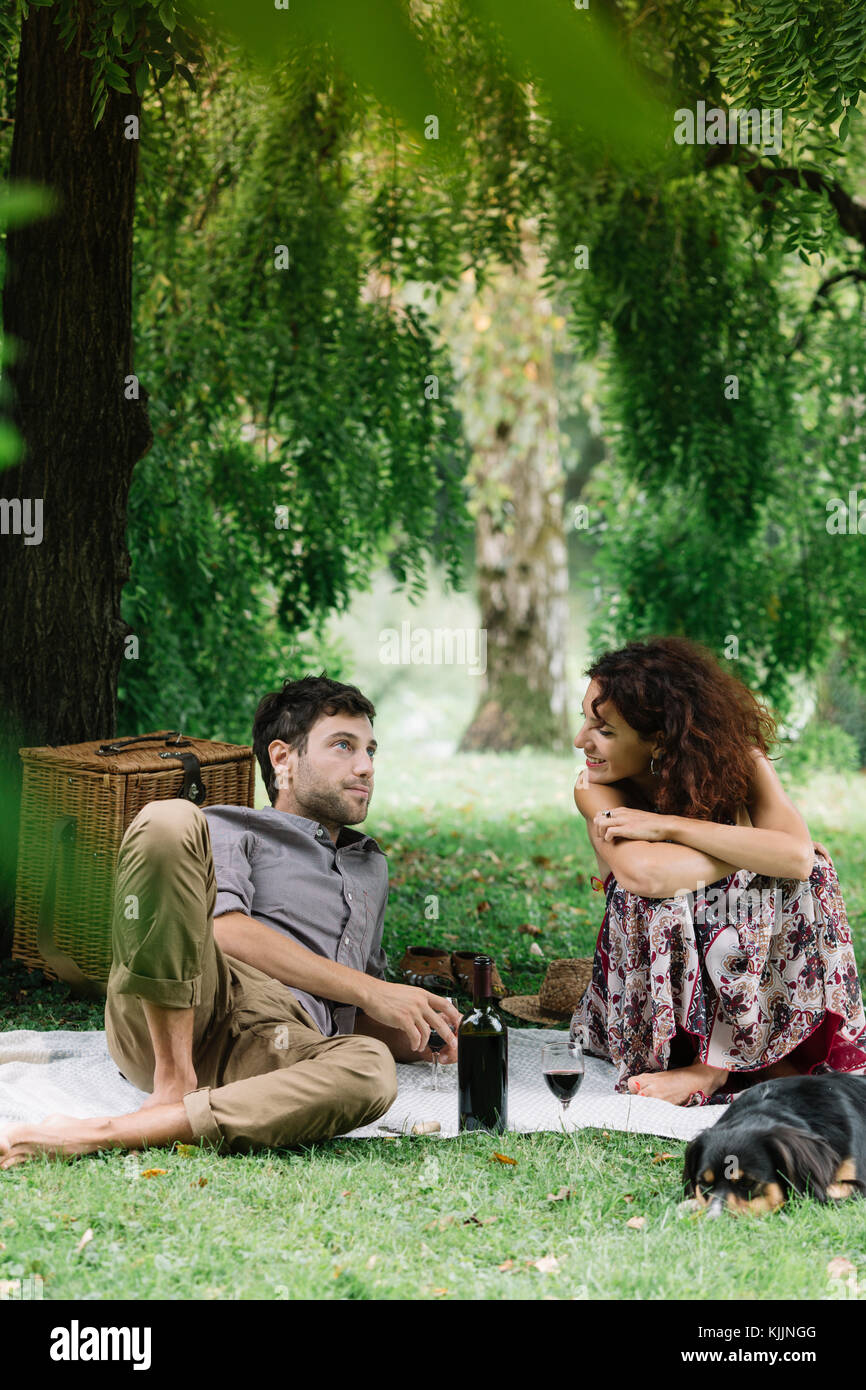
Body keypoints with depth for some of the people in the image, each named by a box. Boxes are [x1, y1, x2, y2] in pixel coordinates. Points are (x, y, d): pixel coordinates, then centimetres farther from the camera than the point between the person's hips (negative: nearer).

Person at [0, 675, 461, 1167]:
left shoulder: (371, 867, 41)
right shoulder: (230, 828, 23)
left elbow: (360, 1016, 43)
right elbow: (225, 931, 1)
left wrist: (413, 1038, 19)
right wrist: (367, 991, -3)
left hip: (274, 1047, 3)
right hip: (165, 1017, -3)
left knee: (371, 1069, -37)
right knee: (169, 819, -26)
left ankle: (98, 1135, -40)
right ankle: (174, 1081, -28)